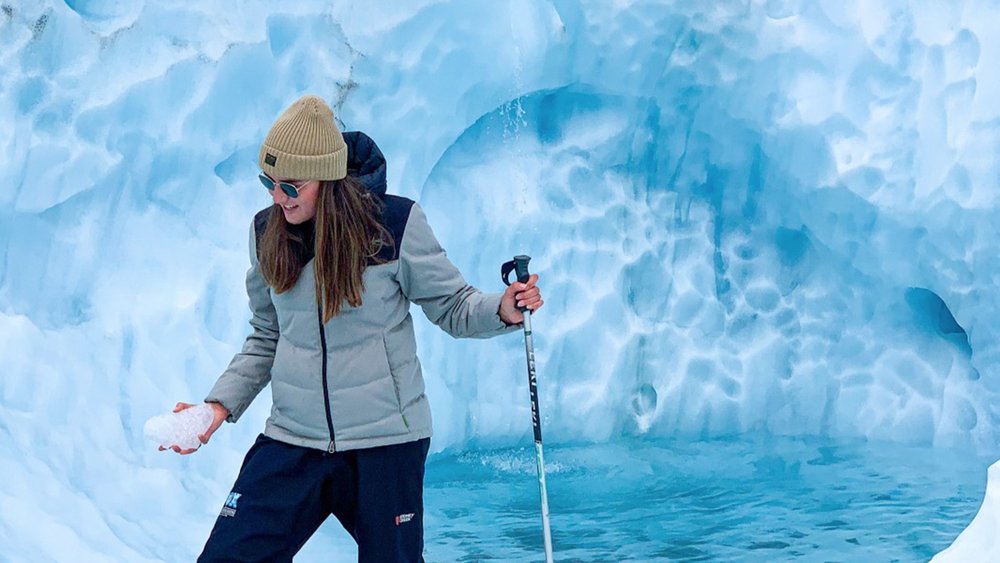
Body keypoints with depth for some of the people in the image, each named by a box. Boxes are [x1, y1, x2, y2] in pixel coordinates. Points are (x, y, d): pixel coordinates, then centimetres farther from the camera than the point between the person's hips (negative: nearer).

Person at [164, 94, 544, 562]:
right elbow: (265, 338, 11)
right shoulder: (266, 233, 1)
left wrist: (502, 310, -22)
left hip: (384, 440, -3)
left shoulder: (394, 224, -10)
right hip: (291, 439, 3)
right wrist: (221, 404, 0)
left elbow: (452, 306, -2)